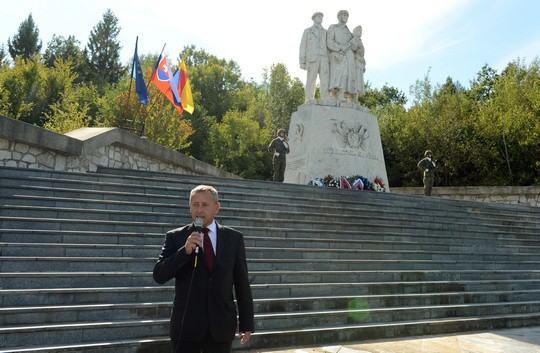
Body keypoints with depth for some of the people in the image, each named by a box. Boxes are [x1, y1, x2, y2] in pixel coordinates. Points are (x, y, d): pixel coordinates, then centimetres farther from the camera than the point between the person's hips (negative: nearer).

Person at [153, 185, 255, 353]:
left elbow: (242, 283, 4)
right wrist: (185, 250, -19)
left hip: (221, 326, 1)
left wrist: (247, 323, 3)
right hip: (186, 326, -1)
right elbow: (159, 276, -6)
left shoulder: (234, 238, 3)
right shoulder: (176, 237, 0)